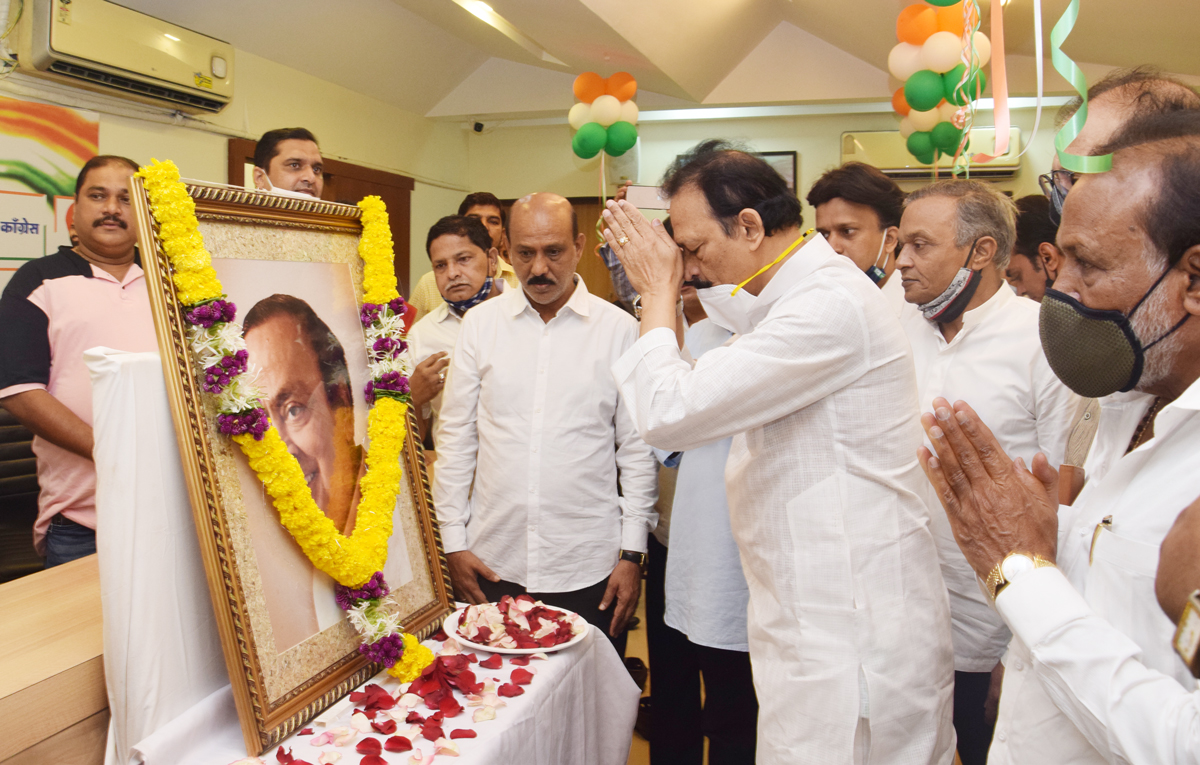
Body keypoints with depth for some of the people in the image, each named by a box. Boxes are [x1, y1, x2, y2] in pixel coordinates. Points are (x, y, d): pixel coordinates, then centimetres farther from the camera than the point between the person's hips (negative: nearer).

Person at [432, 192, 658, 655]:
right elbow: (455, 438, 7)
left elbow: (637, 449, 1)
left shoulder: (620, 330, -1)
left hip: (588, 568, -1)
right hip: (493, 564, 2)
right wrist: (453, 542, 4)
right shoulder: (480, 324, 3)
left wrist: (633, 553, -1)